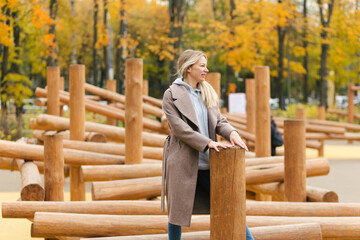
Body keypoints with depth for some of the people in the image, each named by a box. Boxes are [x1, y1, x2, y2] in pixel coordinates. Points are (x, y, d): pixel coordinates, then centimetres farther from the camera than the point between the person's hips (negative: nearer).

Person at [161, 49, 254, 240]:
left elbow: (219, 121, 9)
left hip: (208, 163, 5)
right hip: (183, 163, -5)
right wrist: (208, 143, -22)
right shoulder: (171, 95, -6)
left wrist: (232, 133, -14)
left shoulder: (208, 92, 12)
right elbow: (179, 128, -14)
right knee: (178, 210, 6)